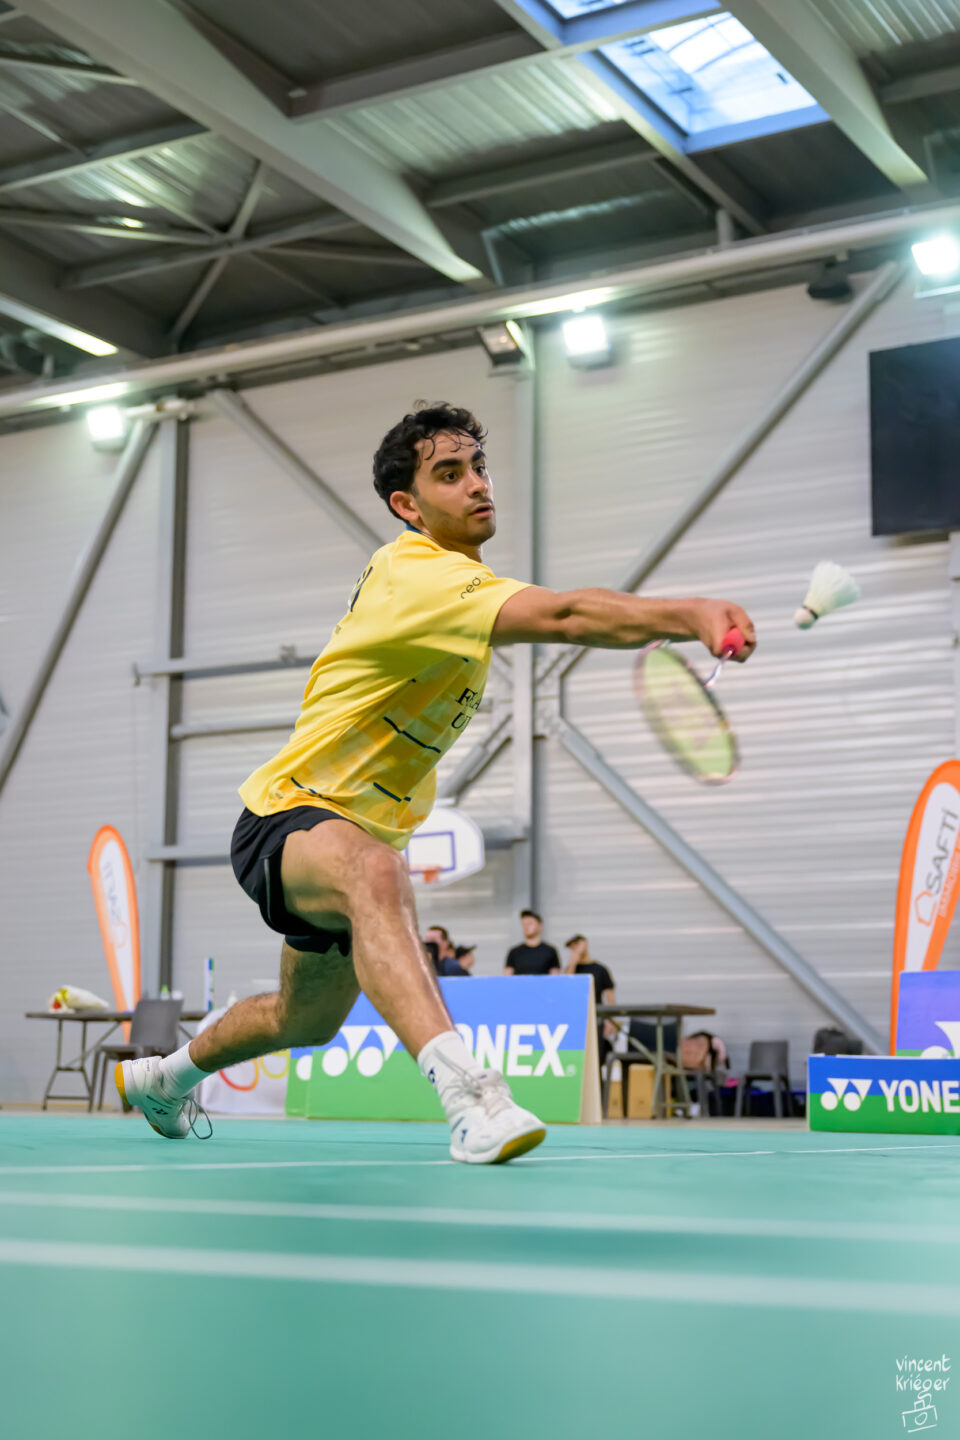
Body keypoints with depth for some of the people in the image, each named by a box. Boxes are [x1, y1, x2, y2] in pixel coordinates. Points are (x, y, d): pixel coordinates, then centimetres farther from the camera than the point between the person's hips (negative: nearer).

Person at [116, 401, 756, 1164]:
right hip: (285, 817, -10)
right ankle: (468, 1093, -60)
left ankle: (166, 1074, 55)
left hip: (358, 832, 10)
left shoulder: (456, 576, 5)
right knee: (374, 870, -45)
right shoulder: (416, 576, -27)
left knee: (307, 1019, 27)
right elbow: (566, 615, -42)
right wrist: (692, 613, -52)